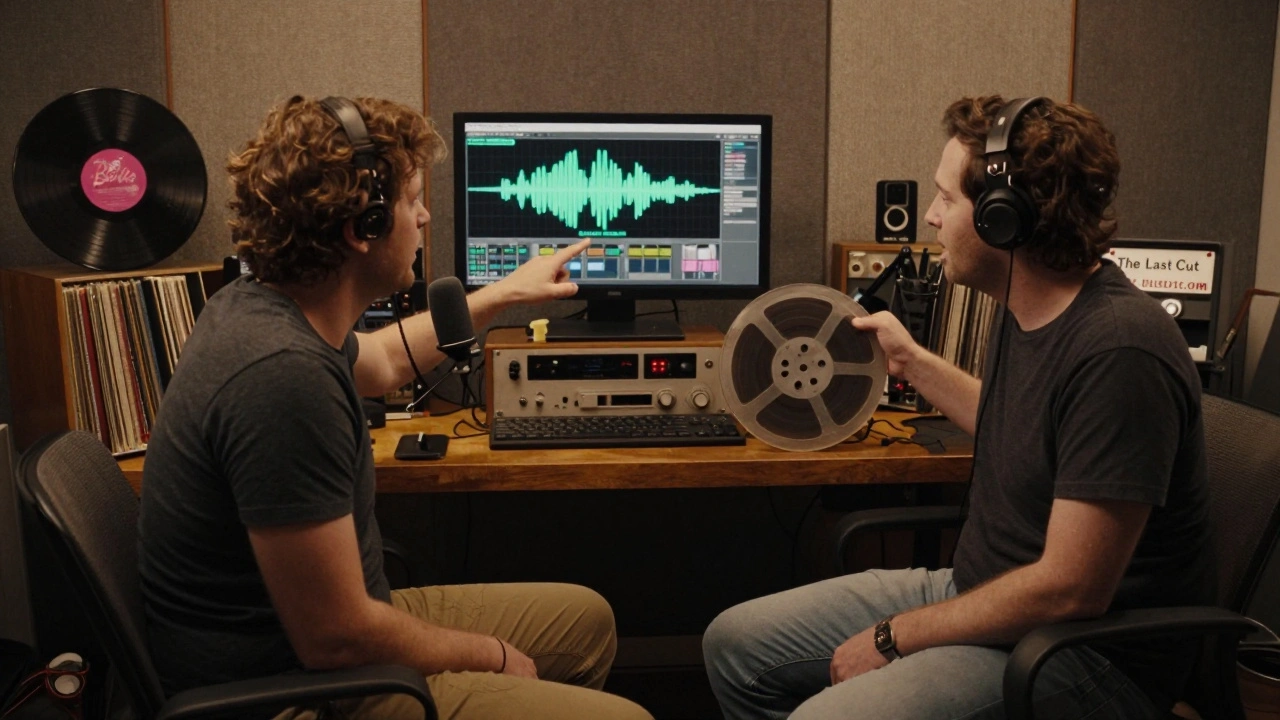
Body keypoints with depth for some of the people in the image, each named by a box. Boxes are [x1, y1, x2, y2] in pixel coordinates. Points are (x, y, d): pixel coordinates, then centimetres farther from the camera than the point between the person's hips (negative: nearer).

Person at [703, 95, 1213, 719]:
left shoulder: (1118, 351, -26)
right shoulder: (1024, 314, 2)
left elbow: (1069, 590, -26)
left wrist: (893, 639, -17)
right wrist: (912, 361, 26)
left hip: (1088, 653, -9)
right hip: (977, 591, 9)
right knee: (734, 644, 5)